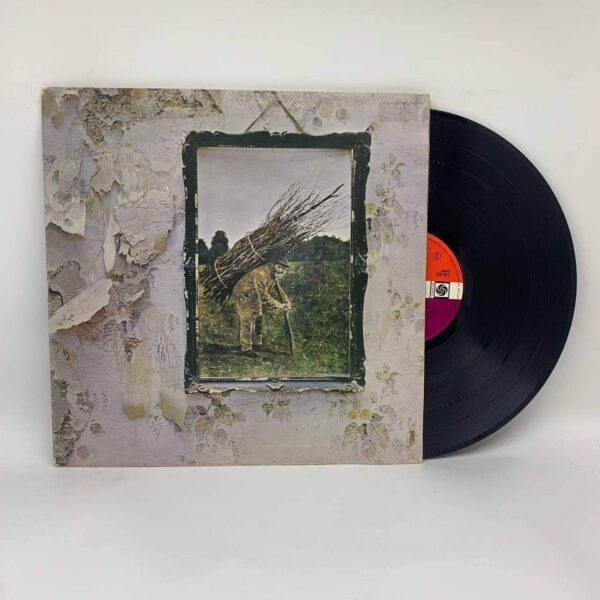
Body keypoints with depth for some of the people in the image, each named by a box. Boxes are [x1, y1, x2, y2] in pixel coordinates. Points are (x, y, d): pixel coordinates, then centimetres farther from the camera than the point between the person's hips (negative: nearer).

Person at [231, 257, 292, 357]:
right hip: (243, 297, -10)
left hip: (255, 298, 10)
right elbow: (264, 296, -34)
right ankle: (246, 349, 0)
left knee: (258, 320, 15)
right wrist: (278, 306, -29)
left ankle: (257, 344, 29)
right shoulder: (261, 274, -33)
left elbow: (277, 290, 10)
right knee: (247, 322, -9)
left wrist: (287, 301, -4)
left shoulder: (273, 275, -1)